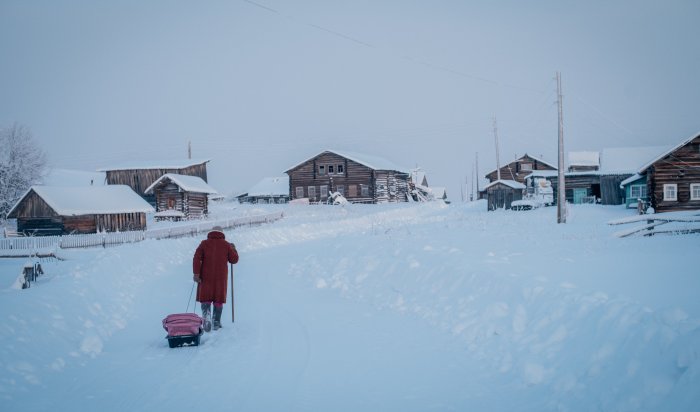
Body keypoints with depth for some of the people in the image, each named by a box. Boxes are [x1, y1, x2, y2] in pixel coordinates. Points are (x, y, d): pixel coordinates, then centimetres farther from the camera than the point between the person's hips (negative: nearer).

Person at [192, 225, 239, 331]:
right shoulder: (226, 245, 2)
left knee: (205, 298, 8)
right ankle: (216, 323, 12)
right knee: (218, 299, 11)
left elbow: (197, 258, -9)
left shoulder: (204, 243, 1)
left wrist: (196, 273, -10)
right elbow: (234, 260, 6)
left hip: (206, 277, 0)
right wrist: (233, 249, 23)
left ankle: (206, 315, -18)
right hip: (221, 278, 0)